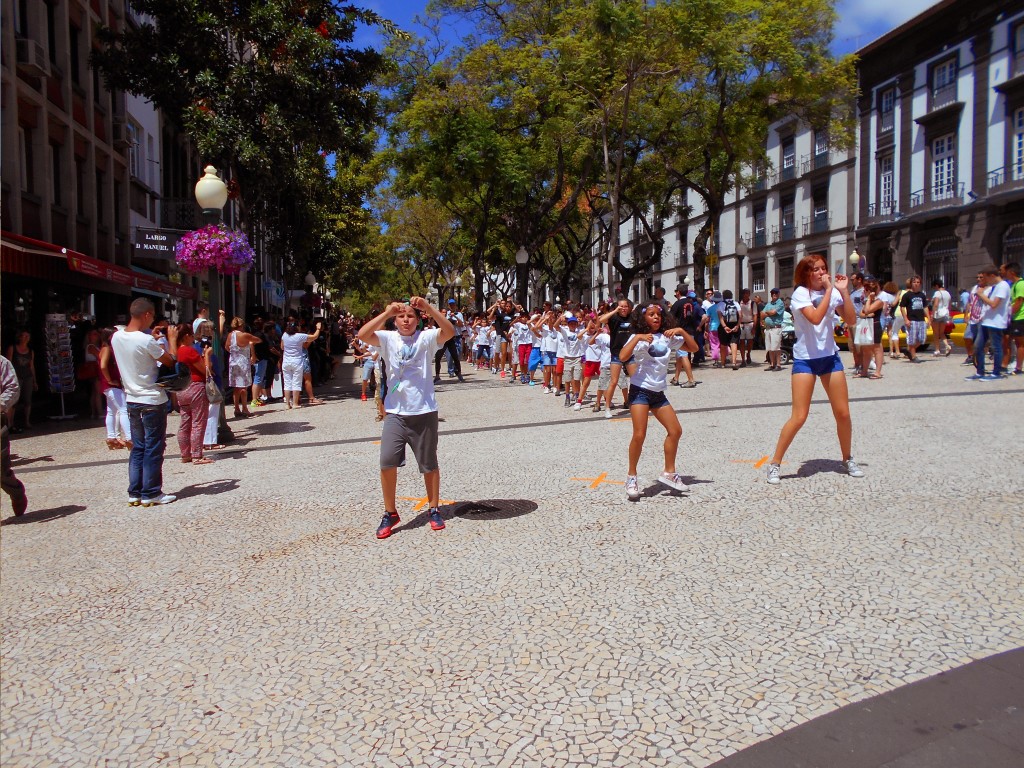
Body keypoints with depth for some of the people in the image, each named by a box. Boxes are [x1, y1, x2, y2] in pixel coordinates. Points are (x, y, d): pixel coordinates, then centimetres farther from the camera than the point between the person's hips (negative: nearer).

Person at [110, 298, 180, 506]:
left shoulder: (117, 337, 2)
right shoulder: (146, 341, -20)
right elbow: (170, 360, -9)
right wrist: (172, 339, 4)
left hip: (132, 400, 7)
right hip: (152, 401, -7)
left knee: (137, 448, 14)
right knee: (153, 448, 2)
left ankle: (135, 493, 16)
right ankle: (151, 494, 7)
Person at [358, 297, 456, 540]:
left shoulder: (426, 337, -2)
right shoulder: (388, 338, 2)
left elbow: (449, 331, -20)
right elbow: (363, 335, -16)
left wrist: (428, 308, -28)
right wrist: (387, 312, -22)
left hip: (424, 413, -1)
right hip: (395, 413, 1)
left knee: (429, 464, 11)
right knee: (387, 461, -8)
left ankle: (434, 510, 29)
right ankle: (390, 513, 9)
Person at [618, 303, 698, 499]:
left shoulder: (668, 338, 9)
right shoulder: (638, 338, -4)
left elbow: (694, 348, 9)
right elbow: (623, 356, -21)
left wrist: (681, 331, -3)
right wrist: (637, 338, -27)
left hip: (658, 393, 6)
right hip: (640, 390, -6)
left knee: (675, 431, 4)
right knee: (639, 435, -12)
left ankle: (669, 473, 18)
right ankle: (631, 477, 2)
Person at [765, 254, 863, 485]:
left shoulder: (833, 292, 4)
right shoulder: (800, 293, -10)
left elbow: (851, 321, -3)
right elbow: (815, 318, -27)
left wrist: (844, 291, -10)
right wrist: (829, 290, -21)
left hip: (830, 356, 5)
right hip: (805, 359, -5)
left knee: (843, 413, 7)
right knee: (799, 417, -9)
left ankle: (847, 459, 28)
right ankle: (774, 464, 2)